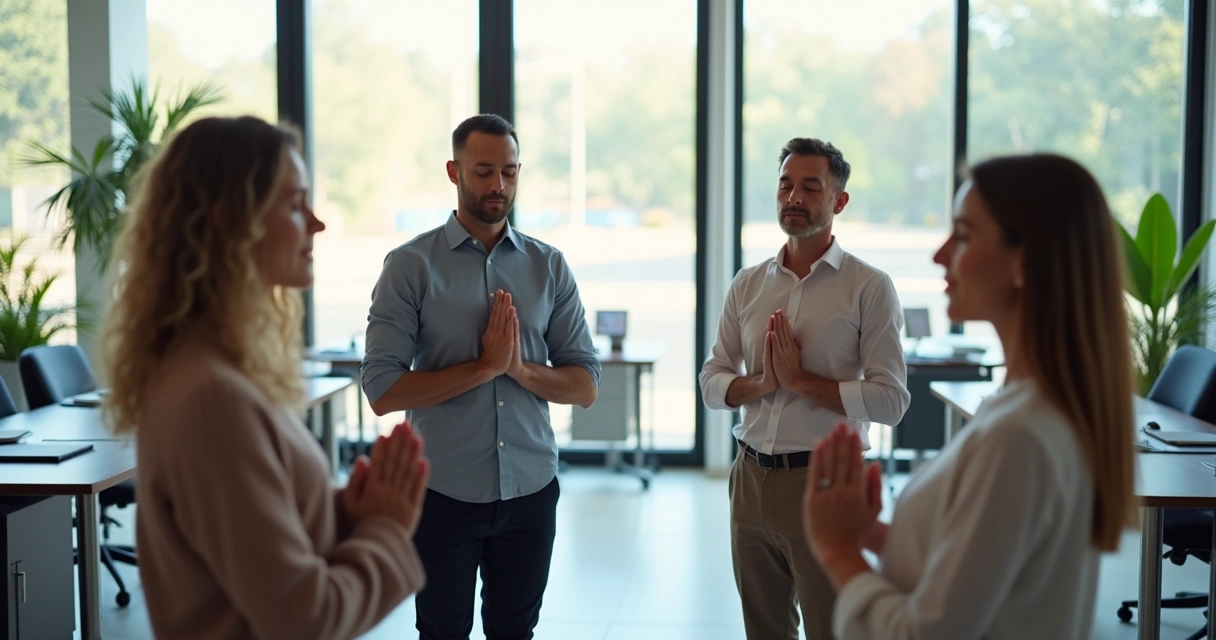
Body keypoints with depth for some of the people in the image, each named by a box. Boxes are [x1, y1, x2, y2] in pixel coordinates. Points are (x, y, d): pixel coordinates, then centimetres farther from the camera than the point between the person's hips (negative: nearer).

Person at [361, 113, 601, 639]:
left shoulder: (549, 267, 2)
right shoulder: (410, 265, -7)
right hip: (444, 492, -2)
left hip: (531, 490, 3)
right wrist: (485, 366, -18)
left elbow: (585, 385, 1)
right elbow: (383, 392, -14)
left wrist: (518, 367, -16)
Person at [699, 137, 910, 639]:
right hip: (751, 479, 5)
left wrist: (800, 380, -16)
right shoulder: (747, 285, 8)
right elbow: (712, 382, 8)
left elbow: (890, 400, -12)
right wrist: (760, 384, -11)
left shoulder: (869, 287, -6)